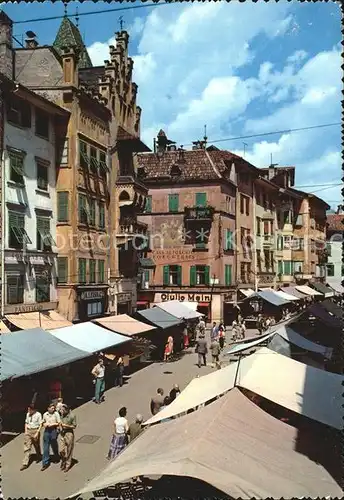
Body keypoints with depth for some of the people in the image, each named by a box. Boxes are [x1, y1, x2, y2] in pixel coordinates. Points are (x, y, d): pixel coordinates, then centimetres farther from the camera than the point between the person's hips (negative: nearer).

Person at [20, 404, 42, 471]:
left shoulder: (38, 415, -13)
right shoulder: (28, 414, 3)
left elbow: (40, 425, -11)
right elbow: (26, 423, 13)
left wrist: (37, 433, -16)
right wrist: (25, 431, 5)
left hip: (35, 431, -4)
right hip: (28, 431, 4)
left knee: (36, 445, 16)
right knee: (27, 447, 0)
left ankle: (39, 457, 40)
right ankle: (25, 463, 2)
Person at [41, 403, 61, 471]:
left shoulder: (56, 414, -5)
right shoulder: (45, 414, 6)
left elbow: (59, 423, -5)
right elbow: (43, 422, 18)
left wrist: (52, 424, -15)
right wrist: (44, 424, -3)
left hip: (53, 431, -3)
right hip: (46, 431, 3)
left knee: (54, 445, 11)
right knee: (45, 448, 2)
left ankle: (57, 457, 39)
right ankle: (45, 463, 7)